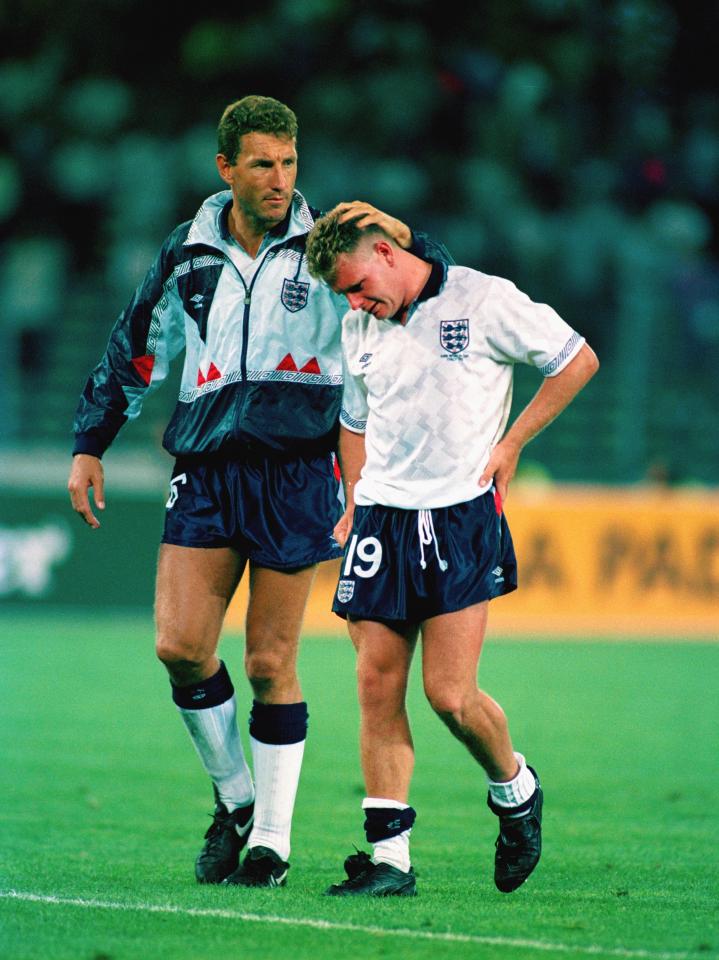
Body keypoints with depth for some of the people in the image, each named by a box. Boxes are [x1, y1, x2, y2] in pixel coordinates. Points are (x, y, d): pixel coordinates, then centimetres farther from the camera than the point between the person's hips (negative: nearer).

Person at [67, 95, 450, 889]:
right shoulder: (188, 255, 11)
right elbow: (134, 352, 21)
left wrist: (404, 240, -17)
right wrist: (89, 445, 18)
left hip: (296, 474, -2)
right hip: (205, 472, 2)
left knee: (270, 665, -1)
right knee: (180, 646, -10)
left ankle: (271, 837, 11)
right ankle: (233, 799, 13)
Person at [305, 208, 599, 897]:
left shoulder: (483, 301, -5)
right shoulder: (358, 329, 12)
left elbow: (577, 360, 2)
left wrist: (511, 443, -1)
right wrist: (354, 503, 16)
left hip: (460, 517, -5)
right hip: (380, 517, 5)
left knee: (449, 693, -10)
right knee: (377, 687, -3)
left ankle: (515, 788, 20)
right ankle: (389, 856, 0)